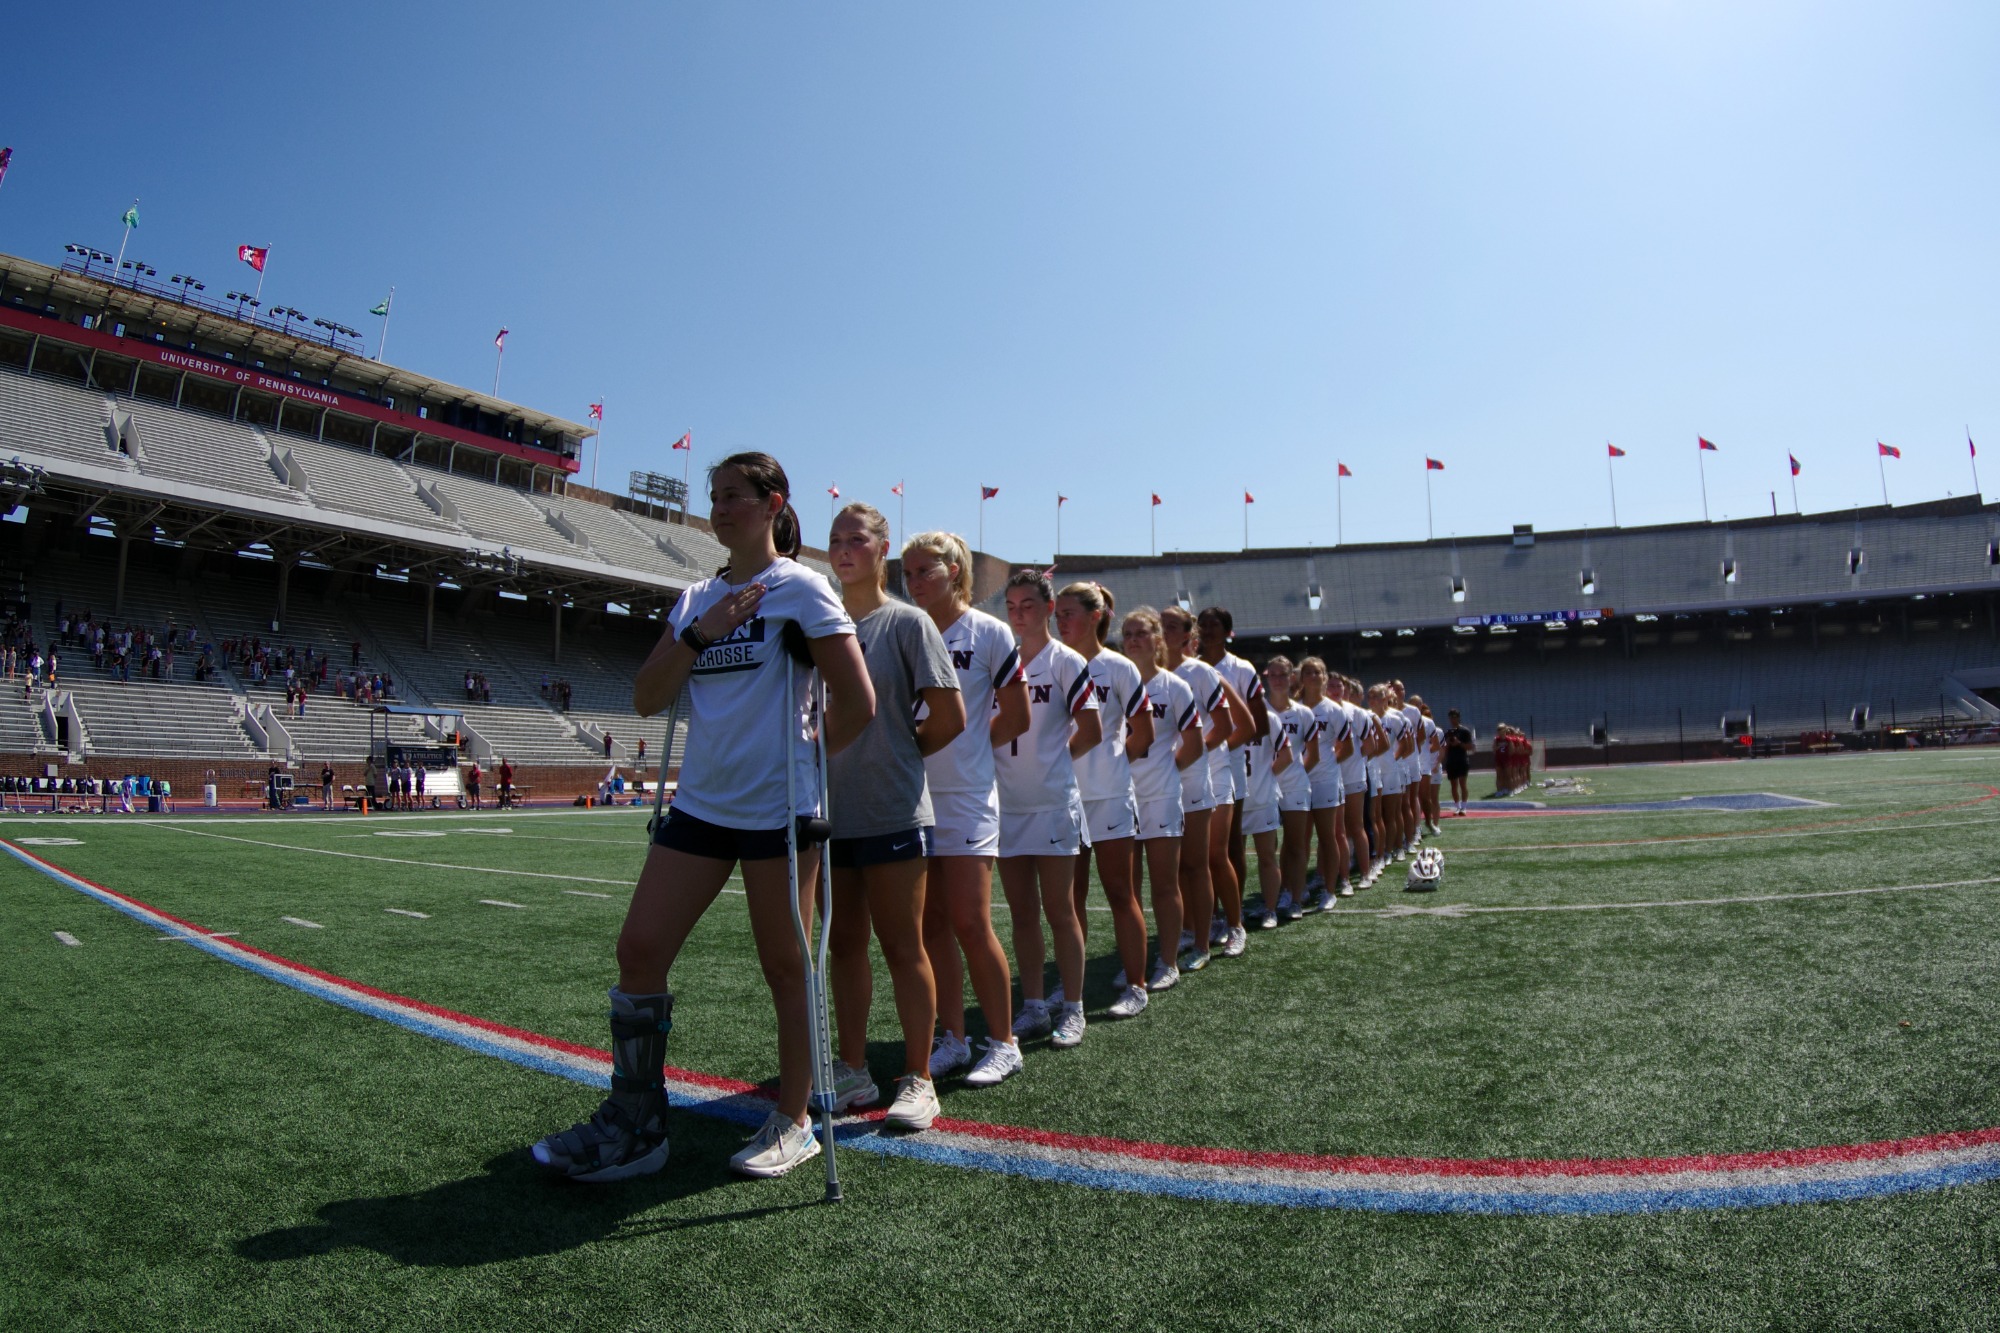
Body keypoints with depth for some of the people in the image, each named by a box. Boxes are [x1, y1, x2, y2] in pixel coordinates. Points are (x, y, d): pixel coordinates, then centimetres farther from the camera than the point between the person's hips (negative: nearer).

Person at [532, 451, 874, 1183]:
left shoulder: (800, 588, -6)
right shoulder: (697, 598, 13)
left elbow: (857, 700, -10)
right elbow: (646, 698, 6)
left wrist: (804, 757, 1)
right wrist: (696, 634, -6)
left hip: (778, 811, -6)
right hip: (700, 804, 6)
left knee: (784, 965, 4)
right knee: (639, 949, 2)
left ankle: (793, 1122, 21)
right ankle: (635, 1124, 15)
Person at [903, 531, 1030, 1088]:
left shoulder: (989, 633, -3)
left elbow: (1016, 718, 1)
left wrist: (966, 749, 7)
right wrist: (937, 750, 3)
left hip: (966, 797, -4)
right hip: (913, 795, 4)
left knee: (970, 922, -5)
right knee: (931, 924, 8)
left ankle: (1002, 1043, 10)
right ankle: (952, 1039, 20)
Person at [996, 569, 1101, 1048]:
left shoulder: (1066, 661, -4)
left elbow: (1090, 731, -4)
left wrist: (1054, 760, 4)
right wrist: (1024, 763, 1)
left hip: (1052, 803, -4)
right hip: (1006, 805, 5)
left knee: (1058, 910, 1)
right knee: (1021, 912, 9)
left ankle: (1072, 1010, 12)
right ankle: (1034, 1008, 19)